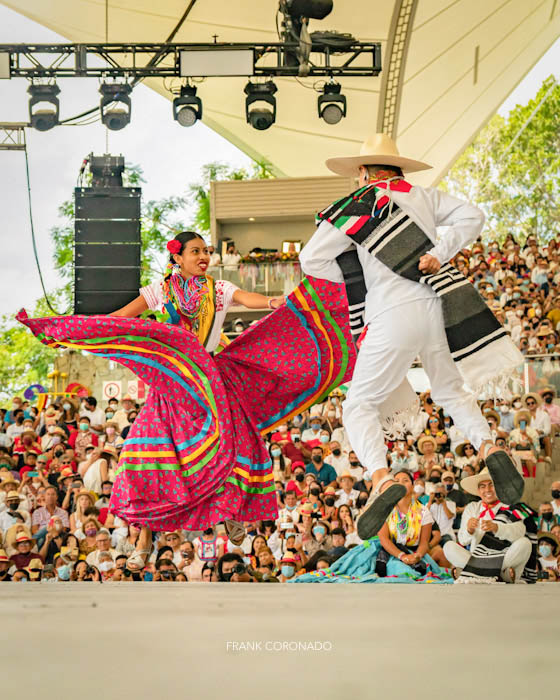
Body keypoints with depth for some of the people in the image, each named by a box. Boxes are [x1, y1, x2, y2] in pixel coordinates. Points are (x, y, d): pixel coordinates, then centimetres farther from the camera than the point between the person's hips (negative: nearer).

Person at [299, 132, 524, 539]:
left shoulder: (357, 205, 4)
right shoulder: (423, 197, 15)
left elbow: (311, 260, 0)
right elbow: (472, 216, 4)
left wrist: (358, 277, 12)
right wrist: (440, 253, -2)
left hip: (393, 315, -4)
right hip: (438, 307, 5)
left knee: (360, 406, 4)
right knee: (452, 392, 23)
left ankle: (381, 477, -20)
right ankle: (489, 447, -3)